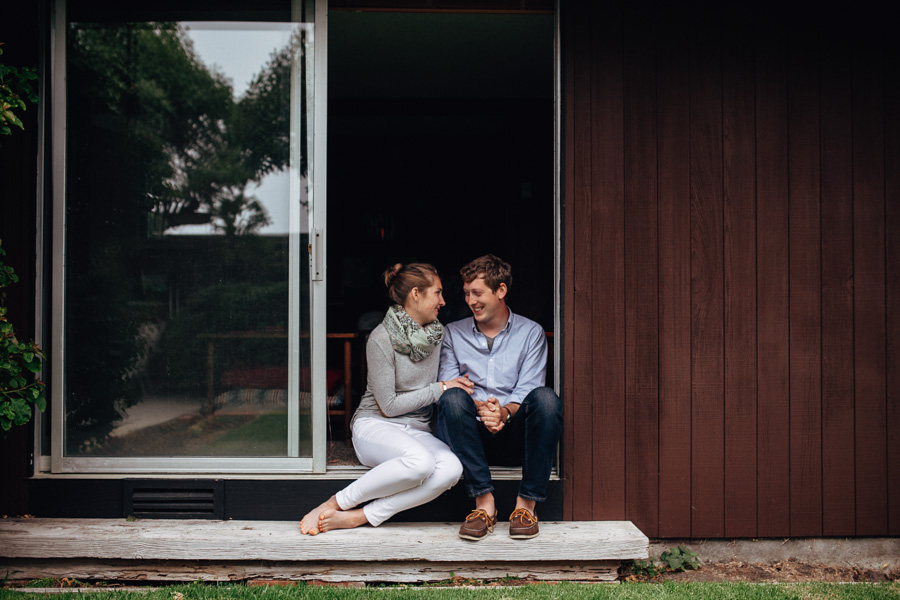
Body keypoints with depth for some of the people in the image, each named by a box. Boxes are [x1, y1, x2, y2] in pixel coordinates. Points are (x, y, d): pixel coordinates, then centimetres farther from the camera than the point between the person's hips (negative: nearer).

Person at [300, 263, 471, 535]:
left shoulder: (437, 334, 10)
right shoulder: (382, 338, -10)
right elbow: (388, 405, -12)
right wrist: (439, 389, -10)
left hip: (418, 431, 6)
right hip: (375, 425, -6)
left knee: (451, 467, -29)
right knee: (421, 460, -39)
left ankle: (356, 517, -26)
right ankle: (334, 504, -20)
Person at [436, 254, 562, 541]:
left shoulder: (531, 332, 10)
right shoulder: (453, 334, 13)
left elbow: (528, 387, -2)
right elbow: (447, 387, 2)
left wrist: (505, 412, -24)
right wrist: (479, 408, -19)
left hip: (516, 436, -1)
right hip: (474, 436, 1)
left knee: (545, 397, -30)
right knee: (453, 398, -30)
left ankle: (526, 503, -26)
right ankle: (484, 502, -30)